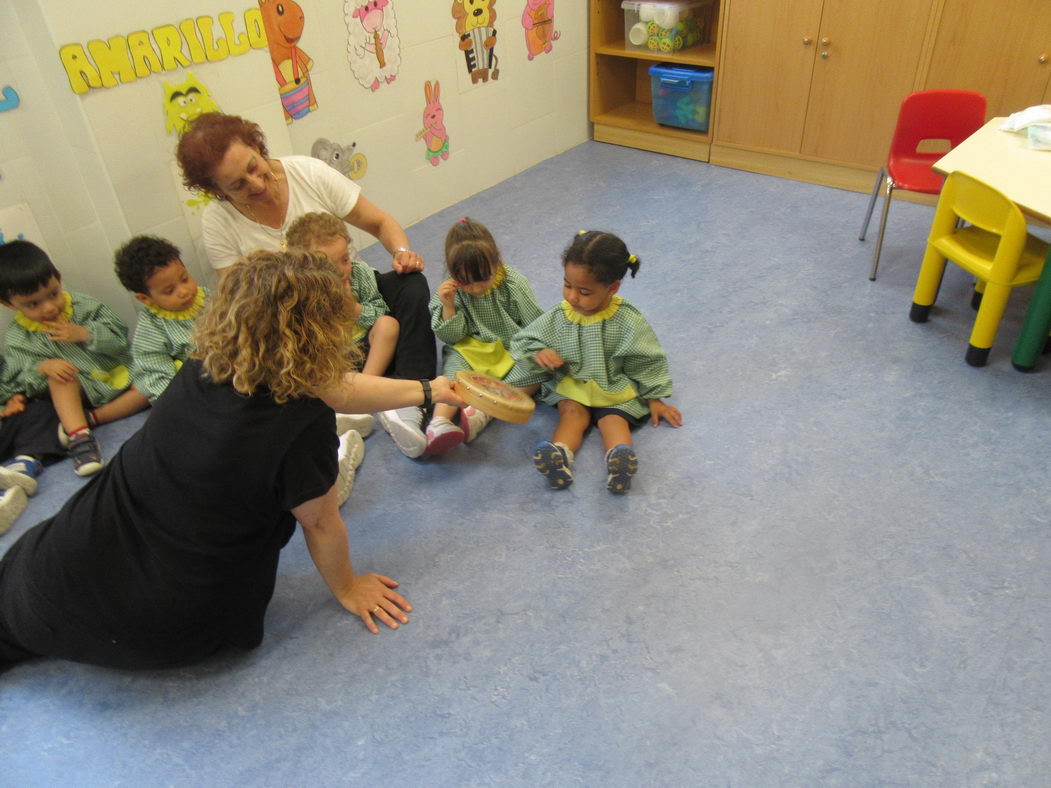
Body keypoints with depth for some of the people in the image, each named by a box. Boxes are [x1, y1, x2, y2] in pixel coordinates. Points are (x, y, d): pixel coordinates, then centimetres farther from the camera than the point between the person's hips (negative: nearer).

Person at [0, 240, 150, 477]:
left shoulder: (83, 305, -2)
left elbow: (119, 335, -5)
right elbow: (21, 381, -4)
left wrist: (84, 334, -21)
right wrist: (42, 368, -26)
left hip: (117, 375, 2)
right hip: (78, 392, -1)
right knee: (58, 375, -32)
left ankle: (87, 419, -24)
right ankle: (79, 437, -40)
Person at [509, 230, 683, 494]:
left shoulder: (627, 321, -12)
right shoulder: (557, 317, -5)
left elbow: (647, 361, -2)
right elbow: (523, 342, 3)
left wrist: (654, 399, 1)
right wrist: (539, 354, -19)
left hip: (615, 388, -1)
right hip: (570, 385, 2)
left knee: (613, 418, -26)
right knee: (573, 411, -24)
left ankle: (621, 458, -53)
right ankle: (559, 456, -51)